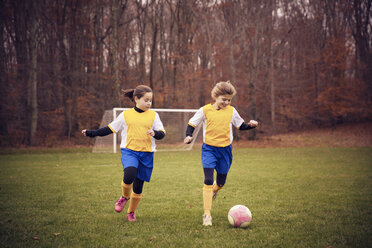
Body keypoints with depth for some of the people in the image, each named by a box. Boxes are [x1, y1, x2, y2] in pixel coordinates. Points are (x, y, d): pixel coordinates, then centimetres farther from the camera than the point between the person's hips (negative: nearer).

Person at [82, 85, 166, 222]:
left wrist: (155, 133, -19)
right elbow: (110, 129, 13)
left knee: (138, 186, 3)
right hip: (129, 151, -1)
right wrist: (91, 133, 10)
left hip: (146, 154, 1)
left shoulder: (153, 115, 6)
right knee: (129, 175, -29)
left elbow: (162, 133, 4)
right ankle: (124, 197, 3)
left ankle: (131, 212, 26)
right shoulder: (126, 115, 6)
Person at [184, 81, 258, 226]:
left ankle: (214, 190, 49)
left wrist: (250, 125, -3)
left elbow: (240, 126, 16)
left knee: (221, 182, 10)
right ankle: (207, 214, -11)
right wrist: (189, 136, -14)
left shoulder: (232, 111, 4)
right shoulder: (205, 110, -4)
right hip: (209, 149, -3)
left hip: (225, 149, 3)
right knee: (208, 180, -14)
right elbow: (192, 124, 4)